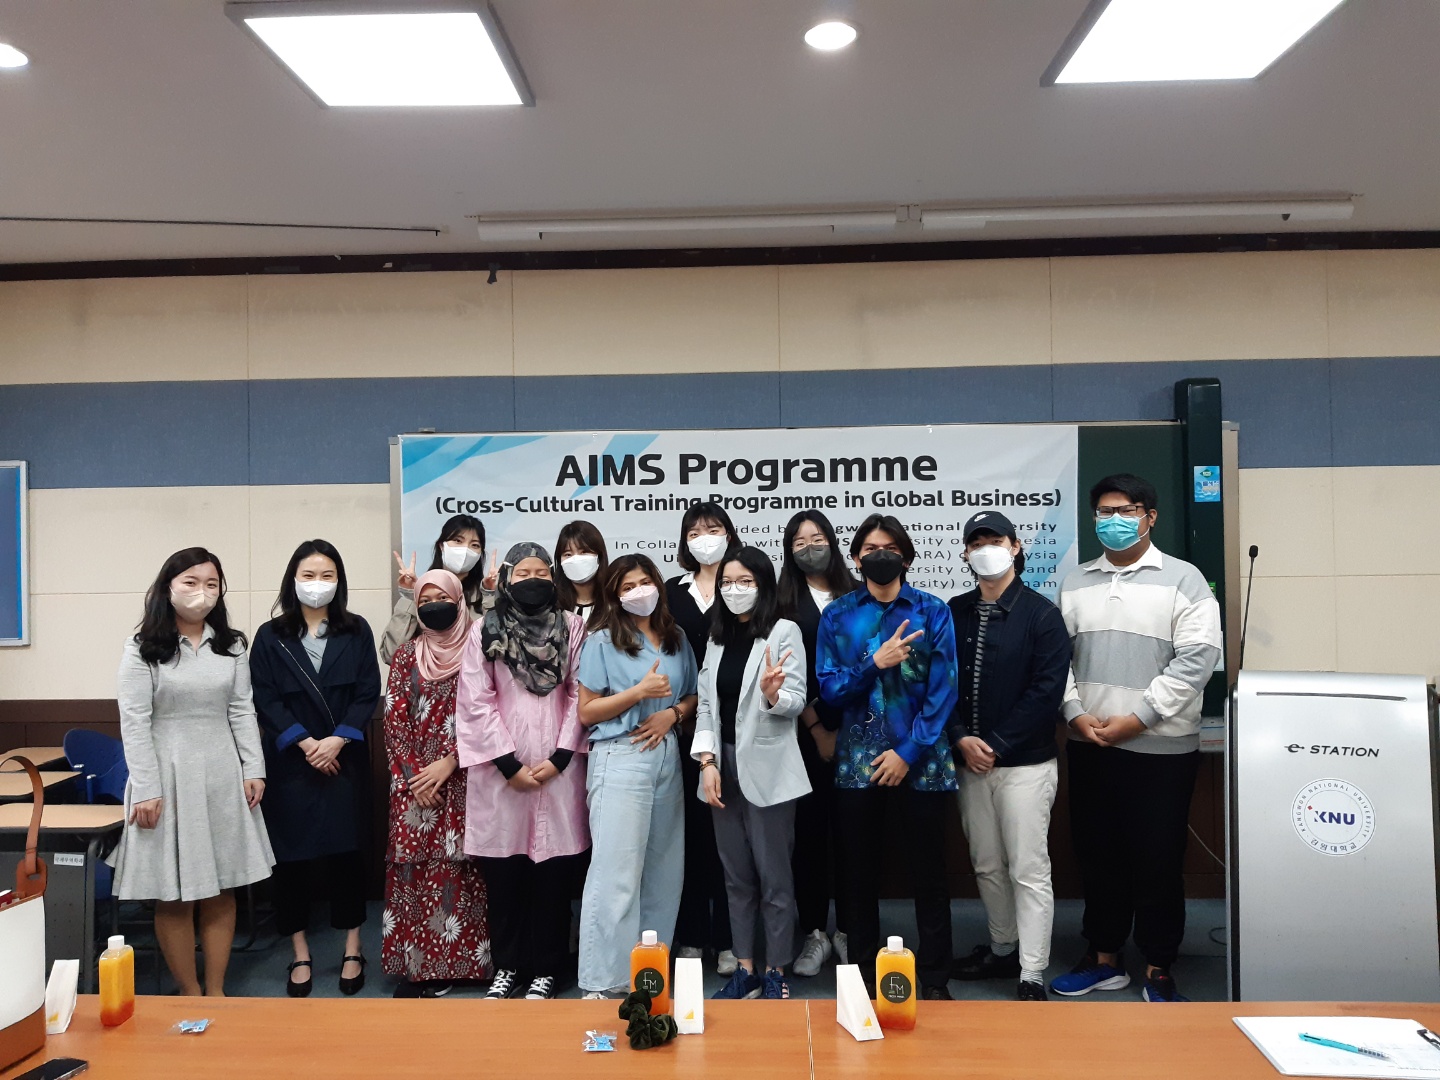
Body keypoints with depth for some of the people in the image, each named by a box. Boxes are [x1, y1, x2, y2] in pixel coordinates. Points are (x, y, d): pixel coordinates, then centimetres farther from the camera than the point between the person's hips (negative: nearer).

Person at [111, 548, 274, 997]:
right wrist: (146, 790, -12)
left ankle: (216, 991, 19)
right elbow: (134, 722, -8)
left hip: (223, 777, 4)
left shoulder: (230, 646, 8)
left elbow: (242, 711, 8)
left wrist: (254, 769, 1)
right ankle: (191, 995, 17)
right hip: (168, 777, -3)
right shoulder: (143, 649, -4)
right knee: (174, 896, 2)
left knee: (221, 890, 7)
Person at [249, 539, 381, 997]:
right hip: (290, 761, 0)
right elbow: (266, 699, -3)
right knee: (292, 854, 4)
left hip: (344, 758, 0)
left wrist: (337, 741, -12)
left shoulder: (356, 631, 4)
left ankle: (352, 950, 17)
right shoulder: (271, 636, 2)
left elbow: (368, 693, 0)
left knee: (347, 850, 3)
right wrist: (306, 743, -12)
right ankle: (300, 955, 18)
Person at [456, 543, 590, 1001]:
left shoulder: (572, 627, 4)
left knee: (553, 870, 4)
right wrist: (510, 765, -7)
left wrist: (559, 757, -7)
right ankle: (508, 965, 23)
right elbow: (477, 703, -2)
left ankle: (546, 969, 17)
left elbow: (579, 695, 2)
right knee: (504, 873, 7)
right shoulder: (485, 631, 3)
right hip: (502, 771, 0)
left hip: (558, 769, 0)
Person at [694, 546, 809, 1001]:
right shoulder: (717, 637, 13)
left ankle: (776, 972, 15)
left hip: (767, 770, -5)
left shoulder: (784, 631, -4)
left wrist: (773, 695, -33)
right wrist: (707, 760, -2)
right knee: (736, 877, 12)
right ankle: (744, 968, 22)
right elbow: (705, 704, 9)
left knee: (774, 877, 2)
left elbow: (796, 701, -11)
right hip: (723, 769, 5)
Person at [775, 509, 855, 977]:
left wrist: (843, 728, -4)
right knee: (810, 830, 2)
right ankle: (814, 933, 12)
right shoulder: (785, 602, 5)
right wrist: (816, 728, -7)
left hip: (852, 732, 1)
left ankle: (847, 930, 15)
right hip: (805, 734, -1)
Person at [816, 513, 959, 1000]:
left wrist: (908, 751, -11)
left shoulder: (932, 611, 0)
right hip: (857, 761, 2)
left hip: (920, 761, -1)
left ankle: (934, 980, 20)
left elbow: (942, 690, -5)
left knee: (929, 871, 6)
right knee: (859, 872, 10)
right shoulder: (837, 616, 4)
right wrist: (875, 663, -17)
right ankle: (863, 974, 26)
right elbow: (829, 688, -2)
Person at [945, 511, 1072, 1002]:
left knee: (1028, 870, -1)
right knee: (987, 865, 15)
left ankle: (1032, 976, 7)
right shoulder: (955, 613, 8)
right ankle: (1003, 949, 32)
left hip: (1025, 763, -5)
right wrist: (961, 739, -8)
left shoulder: (1041, 613, -5)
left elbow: (1047, 689, -12)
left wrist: (996, 745, -14)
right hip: (970, 761, 5)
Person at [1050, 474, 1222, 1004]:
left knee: (1157, 860, 4)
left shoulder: (1182, 579, -3)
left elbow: (1197, 659, -11)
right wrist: (1076, 715, -7)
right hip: (1088, 745, 4)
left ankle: (1158, 969, 19)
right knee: (1097, 854, 12)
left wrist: (1136, 719, -15)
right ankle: (1104, 959, 27)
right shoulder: (1075, 582, 10)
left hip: (1160, 747, -4)